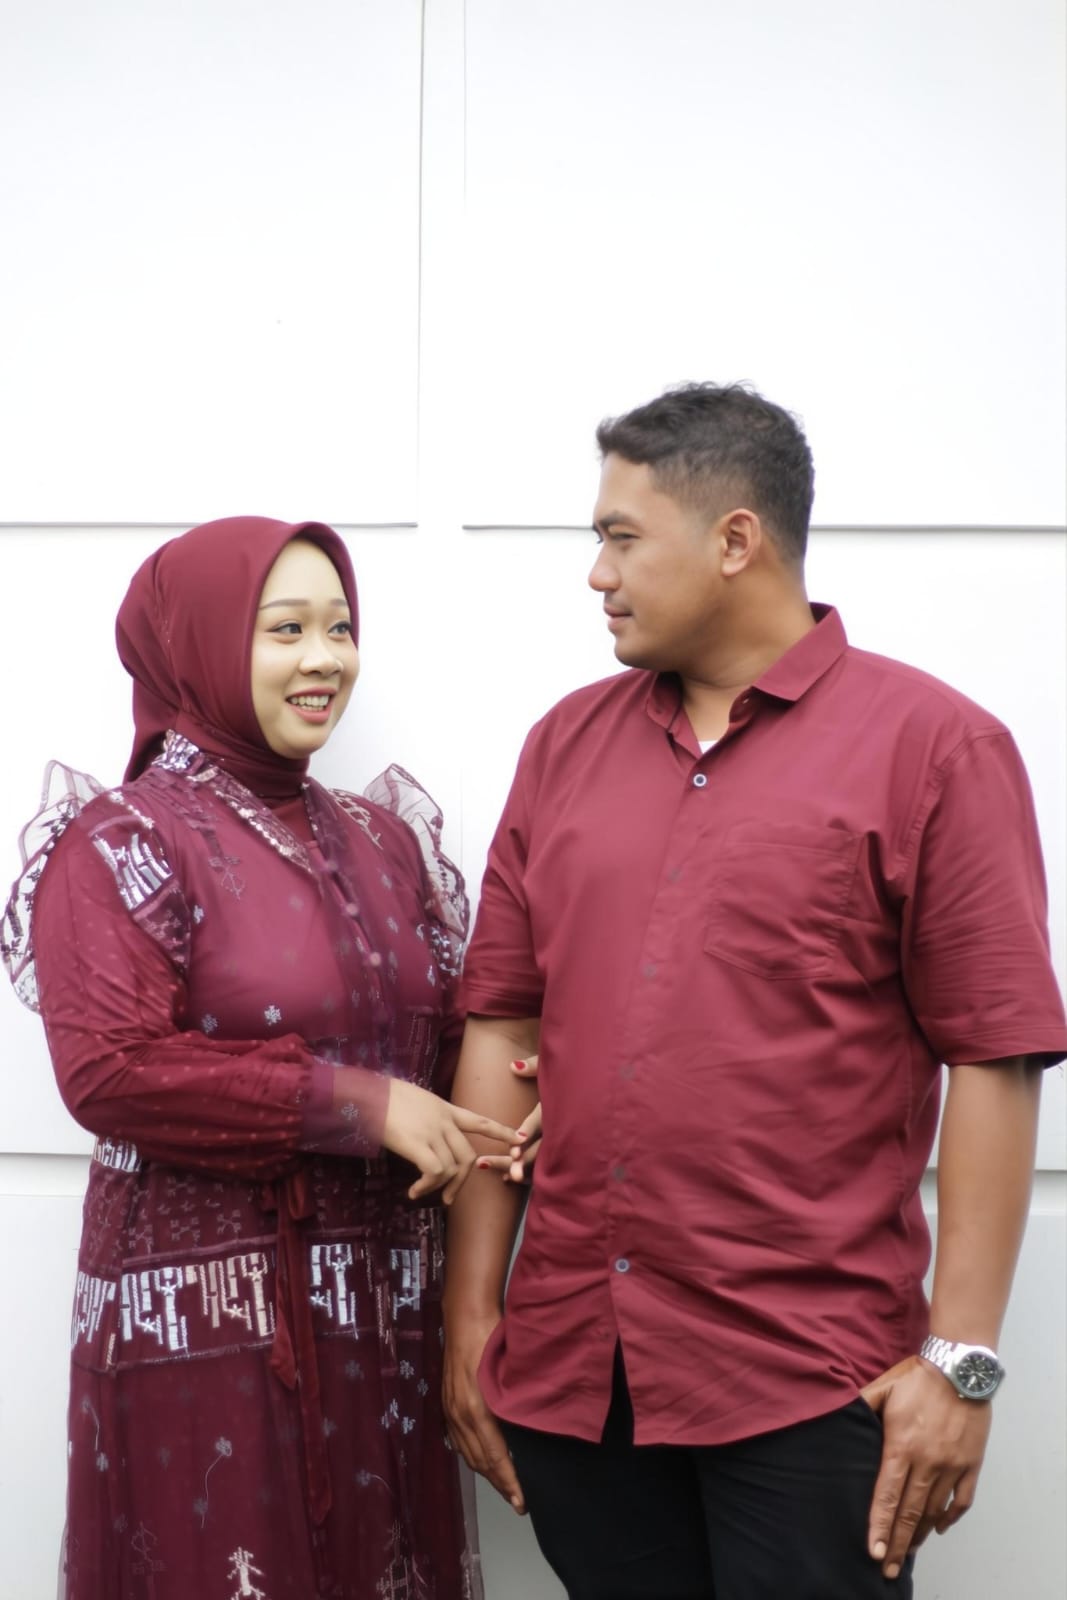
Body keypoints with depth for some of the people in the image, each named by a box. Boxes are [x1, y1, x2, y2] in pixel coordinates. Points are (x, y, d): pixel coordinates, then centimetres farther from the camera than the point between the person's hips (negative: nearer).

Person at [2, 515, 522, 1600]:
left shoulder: (385, 837, 11)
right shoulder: (124, 842, -7)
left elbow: (448, 1033, 17)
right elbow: (110, 1071, -18)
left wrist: (476, 1128, -5)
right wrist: (359, 1108, -18)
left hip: (384, 1305, 6)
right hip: (207, 1313, -5)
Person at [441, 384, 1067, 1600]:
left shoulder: (933, 746, -4)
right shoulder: (567, 743, 10)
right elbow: (501, 1029, 9)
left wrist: (962, 1358, -11)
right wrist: (472, 1310, 7)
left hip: (808, 1385, -4)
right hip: (569, 1365, 4)